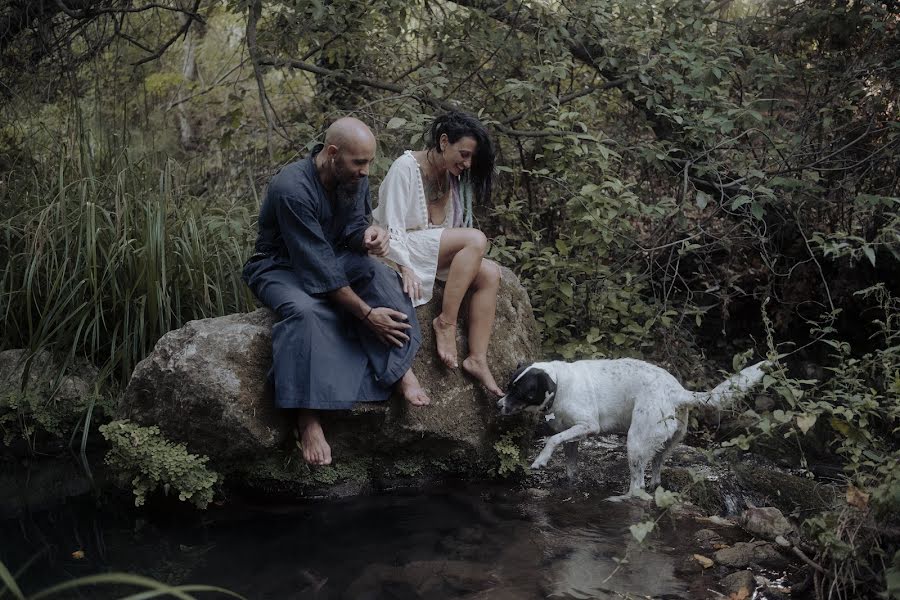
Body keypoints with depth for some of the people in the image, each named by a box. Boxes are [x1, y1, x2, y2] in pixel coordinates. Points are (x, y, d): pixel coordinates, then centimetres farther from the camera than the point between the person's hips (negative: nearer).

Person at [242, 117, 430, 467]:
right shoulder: (292, 189, -30)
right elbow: (318, 267, -31)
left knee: (376, 272, -26)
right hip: (280, 268, -6)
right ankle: (308, 419, -36)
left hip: (330, 258, 6)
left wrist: (369, 236, -28)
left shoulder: (354, 176, -8)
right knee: (305, 311, -38)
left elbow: (353, 228, -1)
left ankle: (399, 366, -25)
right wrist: (366, 313, -30)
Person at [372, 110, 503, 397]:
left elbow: (452, 231, 15)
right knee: (476, 239, -27)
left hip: (439, 252, 8)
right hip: (399, 249, -8)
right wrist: (406, 267, -29)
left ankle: (477, 359, -19)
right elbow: (391, 226, -18)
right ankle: (445, 322, -23)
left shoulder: (453, 176, 12)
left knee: (490, 273, -16)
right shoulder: (405, 167, -12)